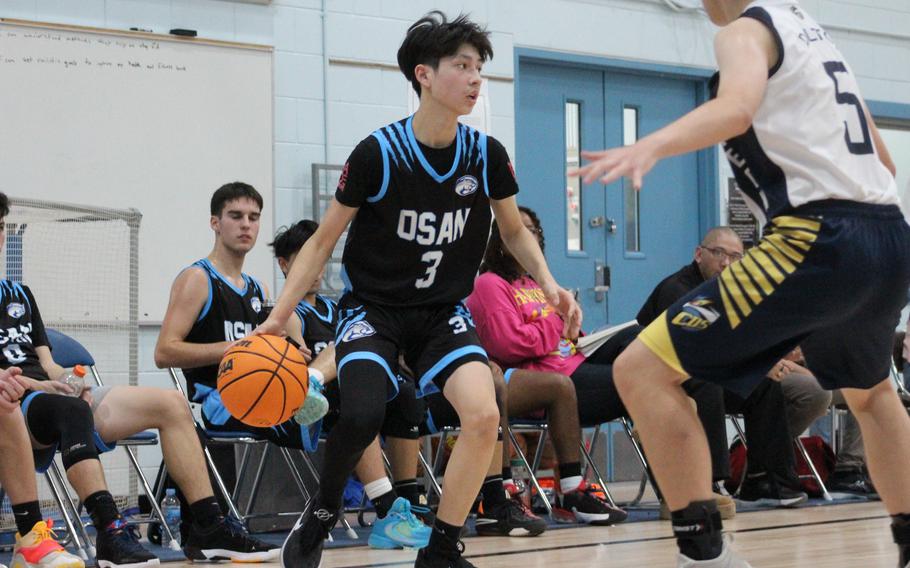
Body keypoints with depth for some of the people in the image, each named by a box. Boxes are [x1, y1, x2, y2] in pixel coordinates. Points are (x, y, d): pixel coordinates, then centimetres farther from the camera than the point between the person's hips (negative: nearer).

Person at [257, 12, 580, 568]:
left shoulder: (487, 155, -5)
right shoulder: (378, 153, -15)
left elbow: (515, 230, 14)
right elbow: (324, 240, -6)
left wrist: (548, 283, -4)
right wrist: (278, 317, -13)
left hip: (443, 313, 3)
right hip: (373, 308, -3)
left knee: (484, 414, -22)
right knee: (363, 416, -29)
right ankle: (317, 522, 1)